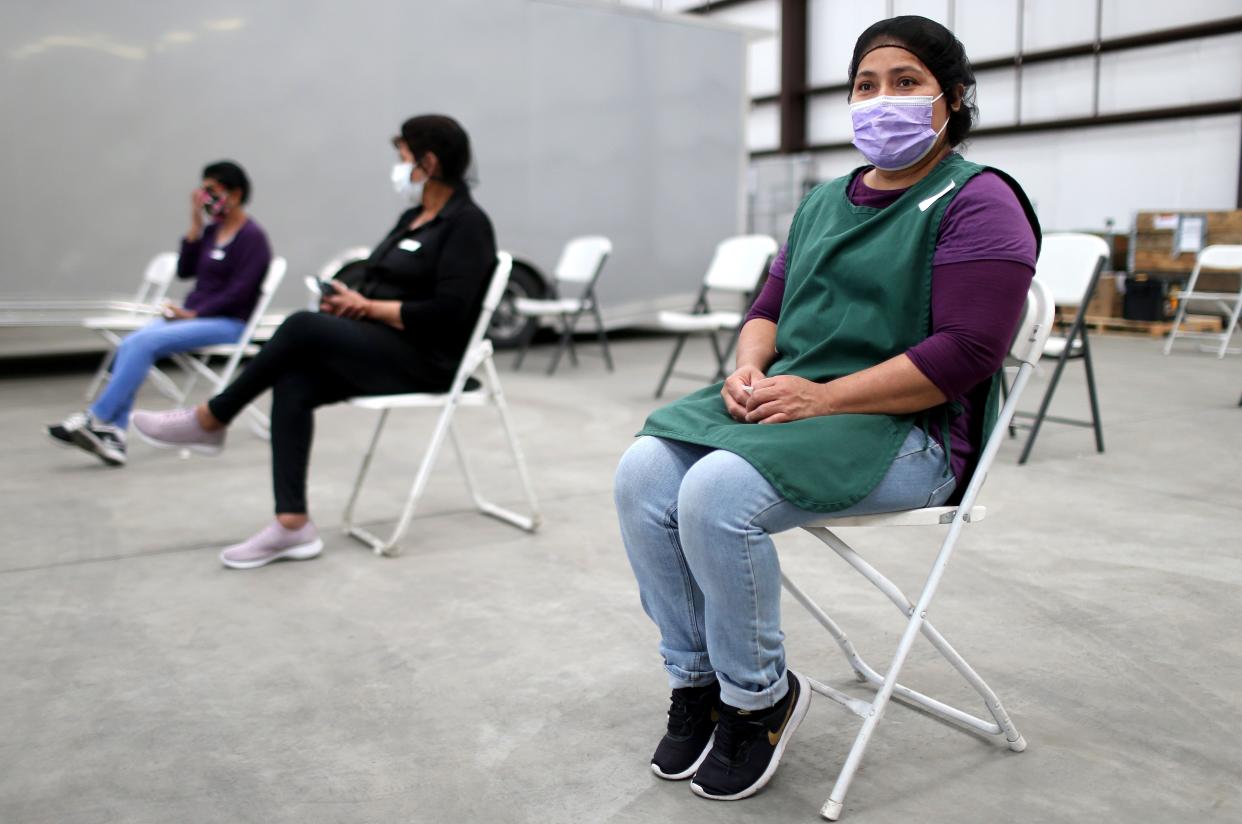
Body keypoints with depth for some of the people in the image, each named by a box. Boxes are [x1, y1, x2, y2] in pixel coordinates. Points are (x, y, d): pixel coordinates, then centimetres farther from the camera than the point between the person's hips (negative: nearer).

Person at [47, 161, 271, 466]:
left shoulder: (252, 236, -6)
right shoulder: (212, 229, 16)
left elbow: (238, 293, -14)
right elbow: (185, 270, 11)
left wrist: (193, 314, -15)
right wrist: (195, 226, 3)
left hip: (228, 323, -7)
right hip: (193, 315, 7)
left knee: (146, 343, -26)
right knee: (129, 344, -18)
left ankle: (95, 419, -20)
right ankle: (113, 434, -27)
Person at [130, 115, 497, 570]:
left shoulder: (467, 223, -11)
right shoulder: (413, 216, 17)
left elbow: (446, 313, -20)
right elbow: (378, 282, 19)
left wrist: (367, 307, -14)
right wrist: (347, 299, -4)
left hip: (425, 358, -9)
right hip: (380, 348, 9)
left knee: (303, 327, -25)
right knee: (293, 385, -17)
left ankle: (209, 421, -7)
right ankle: (293, 525, -20)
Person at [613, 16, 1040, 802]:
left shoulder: (978, 204, -4)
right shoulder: (825, 200, 19)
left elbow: (966, 354, -16)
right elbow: (771, 307, 20)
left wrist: (821, 397, -20)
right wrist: (751, 367, -5)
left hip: (906, 430, -7)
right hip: (784, 404, 7)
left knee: (718, 493, -30)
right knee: (643, 473, -17)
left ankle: (762, 696, -5)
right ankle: (697, 680, -1)